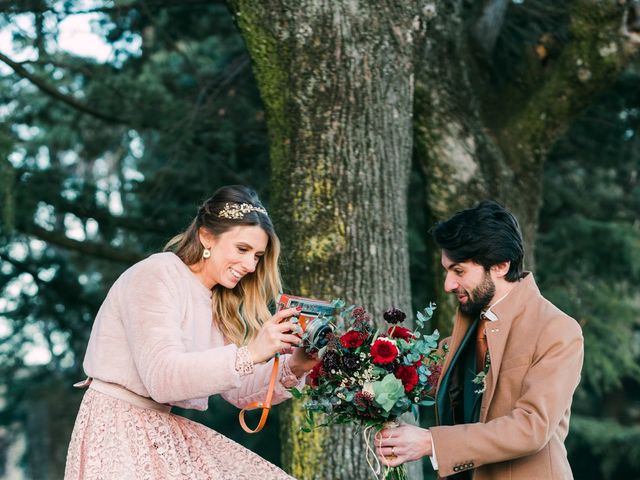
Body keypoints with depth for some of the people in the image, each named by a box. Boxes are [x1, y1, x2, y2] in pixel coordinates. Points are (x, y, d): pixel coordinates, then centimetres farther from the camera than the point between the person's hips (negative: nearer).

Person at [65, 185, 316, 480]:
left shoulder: (214, 303, 14)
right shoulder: (156, 275, -12)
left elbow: (236, 391, 10)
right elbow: (162, 378, -24)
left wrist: (292, 368, -7)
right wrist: (251, 353, -30)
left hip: (167, 431, 8)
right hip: (118, 431, -8)